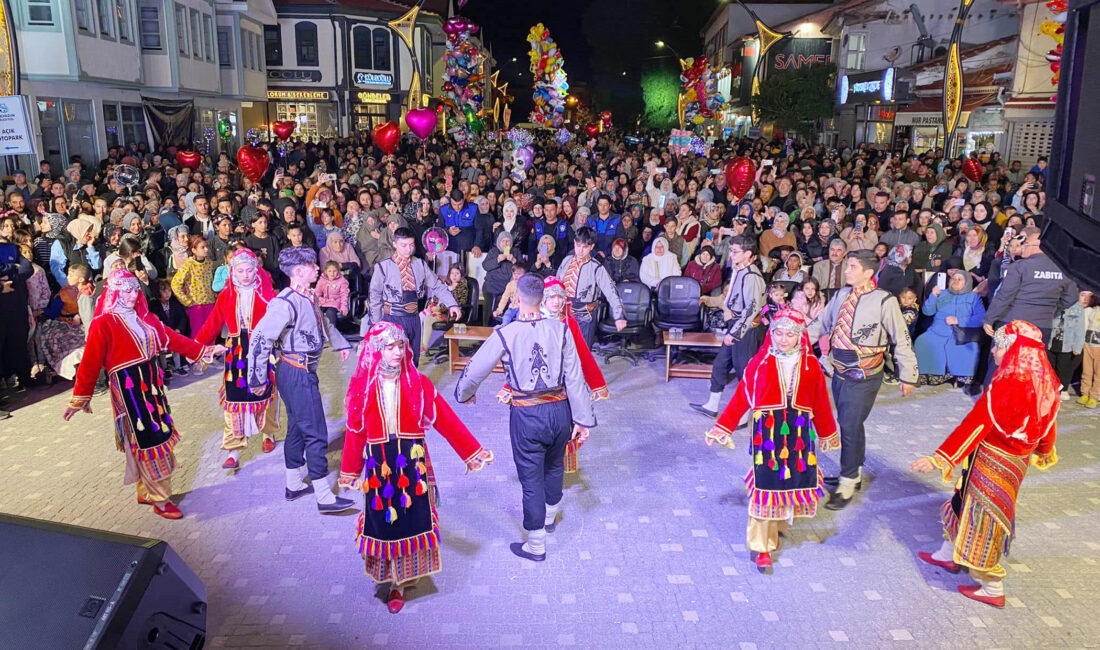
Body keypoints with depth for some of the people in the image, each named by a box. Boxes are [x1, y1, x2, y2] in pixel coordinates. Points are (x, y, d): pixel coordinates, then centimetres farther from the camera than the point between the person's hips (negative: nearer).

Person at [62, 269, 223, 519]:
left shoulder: (143, 317, 12)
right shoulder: (103, 323, -8)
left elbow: (171, 338, 12)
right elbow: (90, 362, -9)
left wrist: (204, 350, 9)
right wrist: (80, 398, -9)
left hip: (151, 383, 7)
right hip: (128, 388, -7)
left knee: (159, 434, 9)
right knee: (147, 440, -3)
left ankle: (146, 492, 25)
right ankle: (160, 500, 7)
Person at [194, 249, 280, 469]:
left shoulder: (267, 293, -2)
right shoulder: (226, 296, 5)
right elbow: (213, 324, 4)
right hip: (236, 352, 1)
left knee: (265, 393, 10)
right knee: (234, 400, -2)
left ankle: (268, 433, 35)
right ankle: (233, 453, 0)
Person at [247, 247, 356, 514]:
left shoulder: (306, 298, 9)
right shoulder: (286, 302, -20)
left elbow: (322, 321, 31)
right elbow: (260, 338, -21)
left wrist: (340, 343, 41)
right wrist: (258, 378, -15)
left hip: (304, 372, 10)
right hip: (297, 374, -10)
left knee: (297, 428, 19)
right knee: (316, 434, -7)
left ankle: (294, 485, 33)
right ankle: (325, 497, -1)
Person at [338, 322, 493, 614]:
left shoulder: (418, 384, -3)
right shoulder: (362, 387, -1)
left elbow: (447, 421, -1)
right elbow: (355, 433, 6)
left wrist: (473, 453, -1)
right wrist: (349, 473, 13)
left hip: (412, 464, 0)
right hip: (379, 467, 1)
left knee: (410, 522, 5)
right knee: (381, 521, 7)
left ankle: (400, 582, 22)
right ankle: (387, 574, 29)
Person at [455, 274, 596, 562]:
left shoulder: (505, 335, -13)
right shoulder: (560, 330, -8)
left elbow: (474, 371, -3)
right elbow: (575, 379, -7)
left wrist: (464, 394, 19)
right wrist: (583, 419, 1)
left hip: (526, 416, -3)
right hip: (560, 410, 3)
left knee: (531, 478, 9)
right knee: (554, 465, 26)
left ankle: (536, 545, 22)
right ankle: (550, 515, 52)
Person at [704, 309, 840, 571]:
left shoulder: (811, 365, 1)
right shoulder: (760, 363, -5)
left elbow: (820, 403, 9)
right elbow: (740, 399, -2)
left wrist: (828, 434, 19)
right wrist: (721, 429, -1)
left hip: (799, 432, 2)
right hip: (767, 431, -2)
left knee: (795, 480, 6)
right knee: (765, 486, 0)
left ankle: (780, 523, 36)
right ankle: (763, 546, 11)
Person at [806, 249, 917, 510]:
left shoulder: (884, 301, -13)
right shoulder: (841, 296, 5)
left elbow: (901, 339, -6)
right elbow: (820, 325, 15)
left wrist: (908, 376, -3)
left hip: (864, 376, -6)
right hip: (840, 371, 6)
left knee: (850, 426, -5)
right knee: (847, 423, 17)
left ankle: (847, 484, 10)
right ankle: (853, 473, 35)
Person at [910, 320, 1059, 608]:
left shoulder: (1008, 383, -26)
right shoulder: (1046, 382, -2)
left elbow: (976, 424, -31)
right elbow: (1048, 424, 12)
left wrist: (940, 458, -33)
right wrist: (1044, 452, 33)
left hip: (992, 462, -8)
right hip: (1016, 462, 8)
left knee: (983, 519, 6)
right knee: (965, 502, 24)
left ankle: (992, 589, 19)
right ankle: (949, 555, 41)